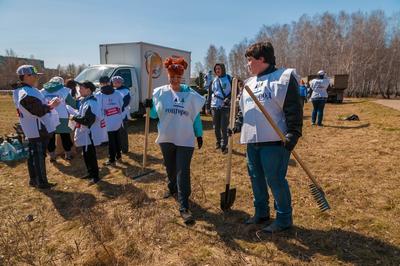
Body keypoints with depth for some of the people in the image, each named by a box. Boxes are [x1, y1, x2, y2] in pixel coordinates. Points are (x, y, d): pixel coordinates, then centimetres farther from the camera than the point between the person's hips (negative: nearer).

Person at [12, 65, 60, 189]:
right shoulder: (27, 93, -22)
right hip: (38, 130, -10)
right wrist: (51, 105, -11)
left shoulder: (26, 90, 11)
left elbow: (38, 105, 16)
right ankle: (41, 182, 11)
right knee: (39, 156, 0)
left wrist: (48, 103, 1)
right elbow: (39, 111, -25)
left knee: (33, 155, 17)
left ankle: (34, 179, 29)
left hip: (34, 129, 10)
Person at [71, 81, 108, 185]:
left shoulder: (91, 103, -21)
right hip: (85, 133, 10)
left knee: (91, 155, -3)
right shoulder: (85, 101, 12)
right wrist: (76, 116, 5)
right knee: (86, 154, 18)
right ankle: (90, 173, 31)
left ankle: (95, 176, 8)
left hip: (89, 134, -10)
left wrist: (75, 117, -15)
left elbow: (87, 120, -25)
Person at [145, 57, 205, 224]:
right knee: (170, 168, 19)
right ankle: (173, 189, 47)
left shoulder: (190, 94, -2)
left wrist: (199, 134, 6)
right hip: (166, 138, 3)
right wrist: (150, 107, -16)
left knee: (183, 172, -6)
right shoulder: (160, 93, 0)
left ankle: (184, 207, -3)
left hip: (185, 139, -2)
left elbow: (196, 115, 5)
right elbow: (155, 115, 5)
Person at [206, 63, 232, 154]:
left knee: (224, 127, -5)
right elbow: (210, 94, 14)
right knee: (216, 127, 10)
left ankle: (224, 146, 2)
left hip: (225, 107, -4)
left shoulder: (229, 79, 1)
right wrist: (208, 107, 10)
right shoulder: (213, 81, 12)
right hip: (214, 106, 4)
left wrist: (229, 98, -15)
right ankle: (218, 142, 28)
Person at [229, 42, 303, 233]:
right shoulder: (249, 83, 19)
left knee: (275, 180, -1)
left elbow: (294, 109, -10)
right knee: (256, 179, 15)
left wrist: (293, 134, -17)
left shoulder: (284, 77, -4)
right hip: (252, 141, 8)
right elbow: (243, 110, 26)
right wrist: (238, 126, 13)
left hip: (275, 141, -7)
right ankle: (261, 212, 32)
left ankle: (284, 218, 17)